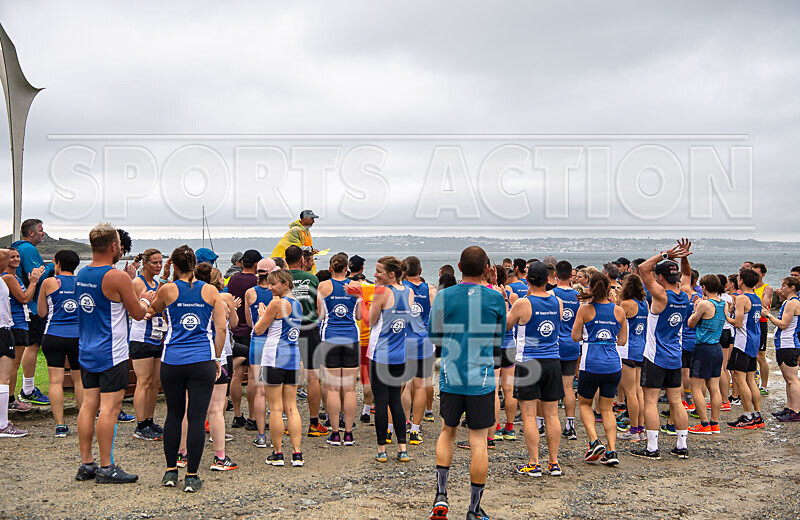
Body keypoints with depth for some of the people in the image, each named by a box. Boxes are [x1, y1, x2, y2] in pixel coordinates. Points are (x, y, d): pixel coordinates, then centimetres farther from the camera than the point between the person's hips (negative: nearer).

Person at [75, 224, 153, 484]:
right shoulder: (118, 277, -15)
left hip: (86, 352, 8)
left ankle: (86, 464, 15)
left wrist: (132, 293, 26)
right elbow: (138, 313, -8)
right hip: (111, 354, -8)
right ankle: (106, 468, 1)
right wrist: (145, 299, 13)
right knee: (110, 408, -3)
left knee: (89, 404, 10)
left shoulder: (81, 275, 9)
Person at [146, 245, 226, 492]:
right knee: (197, 417, 2)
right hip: (202, 361, -1)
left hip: (172, 361, 1)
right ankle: (191, 476, 4)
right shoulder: (210, 291, 3)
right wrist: (216, 358, 10)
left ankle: (171, 471, 21)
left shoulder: (167, 290, 0)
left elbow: (153, 309, 22)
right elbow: (221, 328, 2)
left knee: (174, 415, 15)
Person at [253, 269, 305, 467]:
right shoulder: (298, 305, 13)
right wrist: (268, 314, 21)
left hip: (275, 358, -7)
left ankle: (277, 454, 5)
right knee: (291, 408, 8)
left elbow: (258, 330, -4)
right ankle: (297, 453, 5)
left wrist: (262, 314, 12)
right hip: (293, 358, 7)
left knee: (276, 408, 0)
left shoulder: (276, 303, -10)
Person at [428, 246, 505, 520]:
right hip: (481, 378, -1)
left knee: (447, 432, 19)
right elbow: (500, 340, 7)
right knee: (478, 441, 5)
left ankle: (441, 497, 11)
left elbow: (433, 337, 4)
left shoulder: (444, 297, -3)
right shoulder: (495, 298, -4)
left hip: (451, 376, 1)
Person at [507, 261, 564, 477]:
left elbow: (505, 325, 3)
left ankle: (534, 464, 3)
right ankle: (554, 463, 14)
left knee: (529, 415, 1)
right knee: (551, 415, 10)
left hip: (528, 363, -4)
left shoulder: (522, 304, -12)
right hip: (553, 362, 5)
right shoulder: (558, 303, 2)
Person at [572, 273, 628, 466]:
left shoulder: (585, 309, -6)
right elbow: (622, 340, 10)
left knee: (584, 403, 17)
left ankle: (594, 441, -1)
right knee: (607, 408, 13)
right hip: (613, 365, 3)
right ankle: (611, 451, 4)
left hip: (591, 363, -3)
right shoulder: (619, 311, 3)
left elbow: (575, 336, 0)